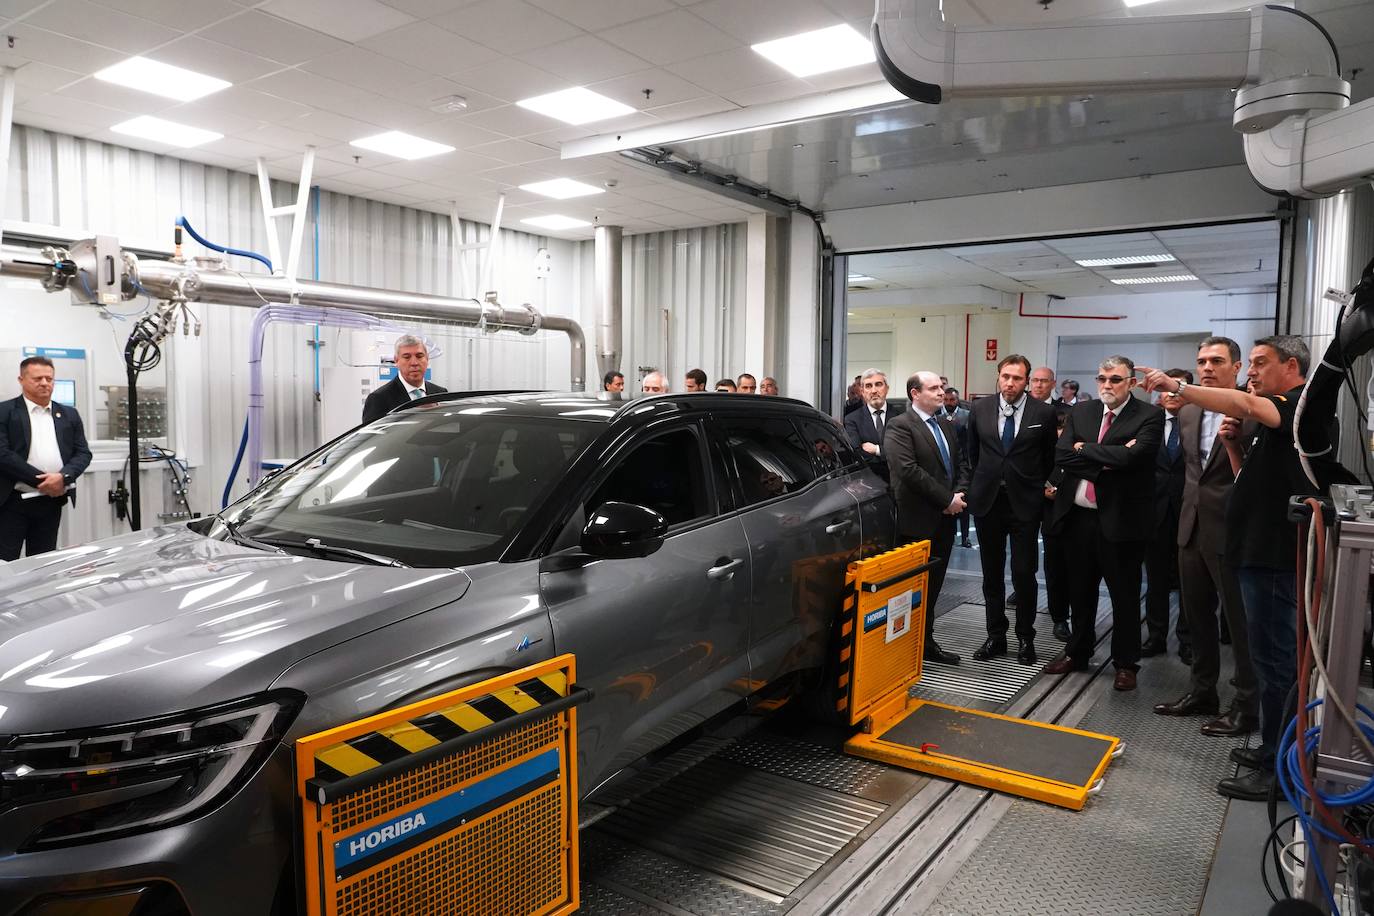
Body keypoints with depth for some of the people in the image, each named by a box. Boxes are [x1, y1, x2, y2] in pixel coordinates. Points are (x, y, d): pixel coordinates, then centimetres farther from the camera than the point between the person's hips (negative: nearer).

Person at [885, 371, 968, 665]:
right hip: (917, 521, -7)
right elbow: (908, 470, -20)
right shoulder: (900, 426, -10)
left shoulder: (946, 425, 16)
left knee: (933, 586, 14)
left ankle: (926, 642, 24)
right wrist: (947, 499, -17)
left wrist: (959, 493, -3)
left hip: (944, 519, 8)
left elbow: (962, 462, 17)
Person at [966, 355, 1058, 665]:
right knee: (991, 574, 10)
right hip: (987, 501, 2)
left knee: (1024, 574, 1)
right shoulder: (980, 409, 2)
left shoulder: (1043, 413, -4)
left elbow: (1049, 458, 8)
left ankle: (1025, 638, 17)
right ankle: (996, 636, 22)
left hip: (1025, 503, -2)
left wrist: (1039, 487, 11)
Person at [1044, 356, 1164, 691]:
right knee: (1080, 590, 17)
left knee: (1124, 595, 8)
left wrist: (1084, 449, -12)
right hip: (1079, 516, 5)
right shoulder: (1080, 412, 7)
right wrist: (1106, 460, -15)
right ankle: (1077, 652, 33)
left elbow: (1131, 456, -23)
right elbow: (1062, 455, -5)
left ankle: (1126, 663, 23)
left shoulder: (1149, 416, -7)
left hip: (1120, 518, -4)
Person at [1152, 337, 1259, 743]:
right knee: (1197, 615, 16)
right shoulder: (1187, 412, 10)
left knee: (1240, 621, 4)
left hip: (1230, 530, -7)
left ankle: (1246, 707, 16)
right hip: (1192, 527, 7)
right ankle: (1202, 692, 30)